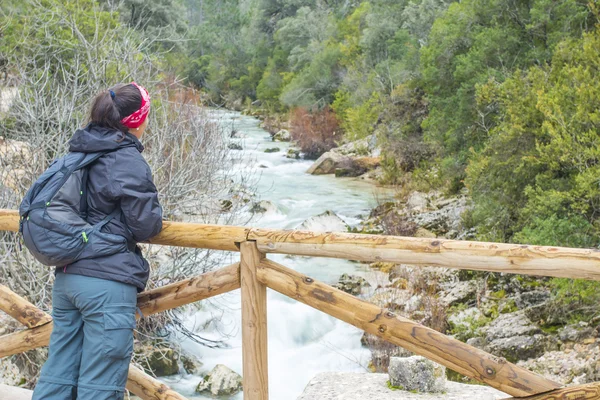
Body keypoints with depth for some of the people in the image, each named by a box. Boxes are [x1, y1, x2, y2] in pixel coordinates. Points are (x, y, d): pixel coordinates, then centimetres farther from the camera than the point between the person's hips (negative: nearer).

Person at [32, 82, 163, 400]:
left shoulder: (79, 155, 13)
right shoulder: (129, 162, -11)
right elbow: (147, 227, -8)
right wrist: (155, 209, 10)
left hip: (67, 277, 8)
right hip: (108, 281, -8)